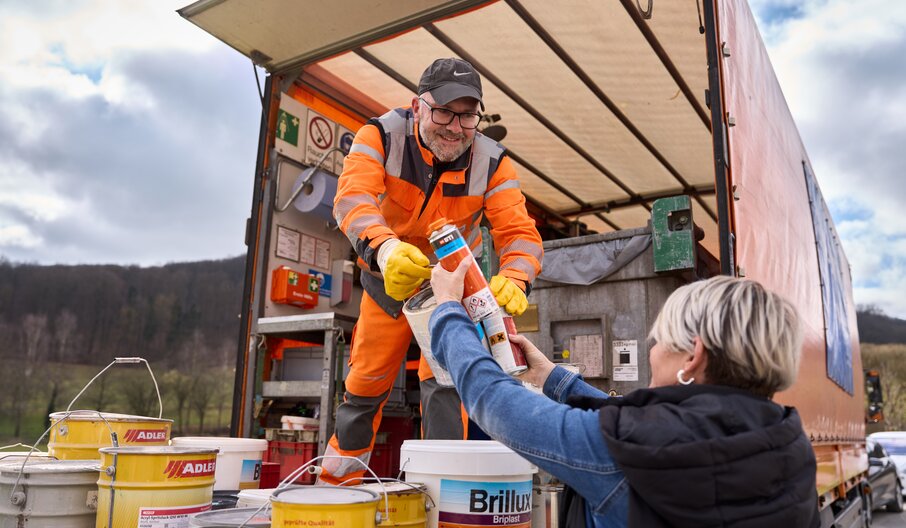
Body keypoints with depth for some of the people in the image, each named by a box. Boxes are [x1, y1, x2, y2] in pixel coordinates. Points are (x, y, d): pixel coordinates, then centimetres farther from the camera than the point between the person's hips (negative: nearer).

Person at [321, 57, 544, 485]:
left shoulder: (491, 162, -20)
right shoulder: (382, 135, -24)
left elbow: (519, 232, -27)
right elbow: (352, 197, -40)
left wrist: (513, 279, -51)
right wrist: (383, 247, -62)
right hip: (386, 278, 1)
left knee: (443, 381, -12)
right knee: (365, 382, 12)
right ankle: (335, 481, 32)